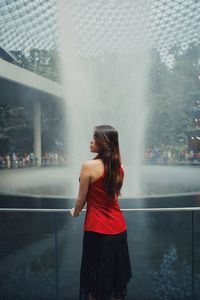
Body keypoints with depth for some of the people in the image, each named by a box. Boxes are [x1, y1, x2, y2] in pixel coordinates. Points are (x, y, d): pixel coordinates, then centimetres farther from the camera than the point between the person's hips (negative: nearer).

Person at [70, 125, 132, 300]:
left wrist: (75, 212, 14)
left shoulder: (89, 166, -16)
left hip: (97, 229, -6)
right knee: (116, 276, 21)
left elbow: (82, 199, -8)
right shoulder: (119, 167, 1)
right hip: (119, 228, 6)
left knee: (96, 277, 13)